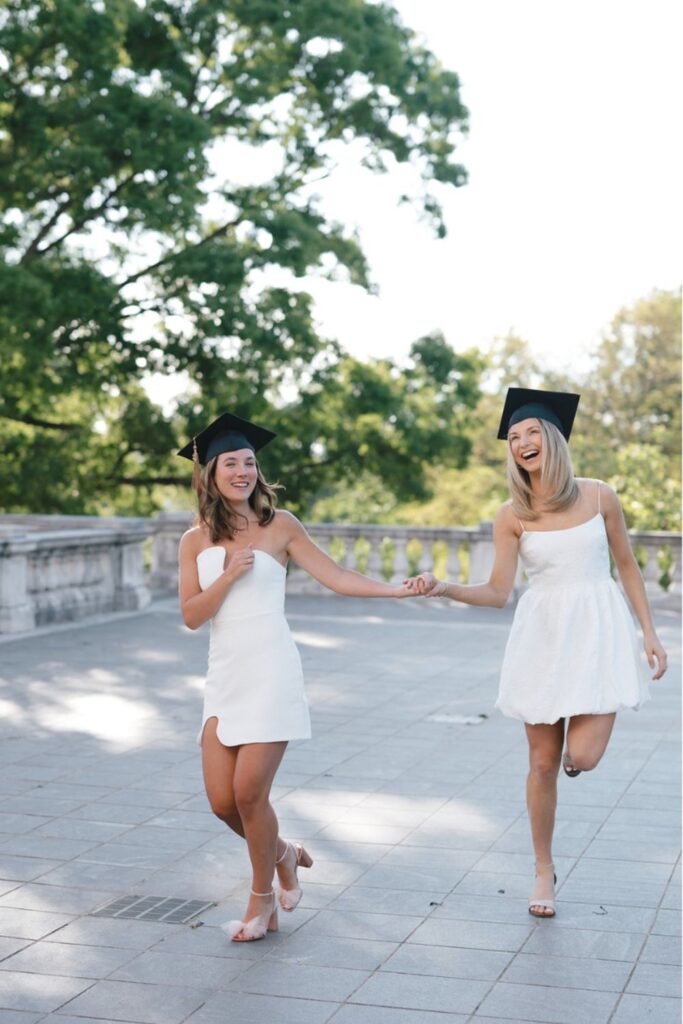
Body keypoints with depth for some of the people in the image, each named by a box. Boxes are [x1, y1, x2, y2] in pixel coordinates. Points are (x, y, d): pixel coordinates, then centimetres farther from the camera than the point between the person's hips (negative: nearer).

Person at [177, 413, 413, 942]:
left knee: (249, 792, -8)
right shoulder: (196, 541, 9)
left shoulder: (279, 525, 1)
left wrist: (401, 589, -9)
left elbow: (337, 577, 0)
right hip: (224, 676, 4)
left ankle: (264, 900, 14)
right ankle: (282, 854, 31)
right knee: (222, 800, 0)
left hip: (271, 673, -4)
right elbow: (192, 615, 2)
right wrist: (229, 575, -11)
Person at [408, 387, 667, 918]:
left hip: (599, 631, -1)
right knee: (544, 762, 7)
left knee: (582, 757, -15)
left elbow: (627, 565, 7)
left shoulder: (599, 496, -2)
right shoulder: (512, 516, -1)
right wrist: (443, 588, -18)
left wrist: (650, 633, 5)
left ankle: (583, 734, 24)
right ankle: (545, 871, 25)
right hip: (543, 635, 1)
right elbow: (498, 592, -2)